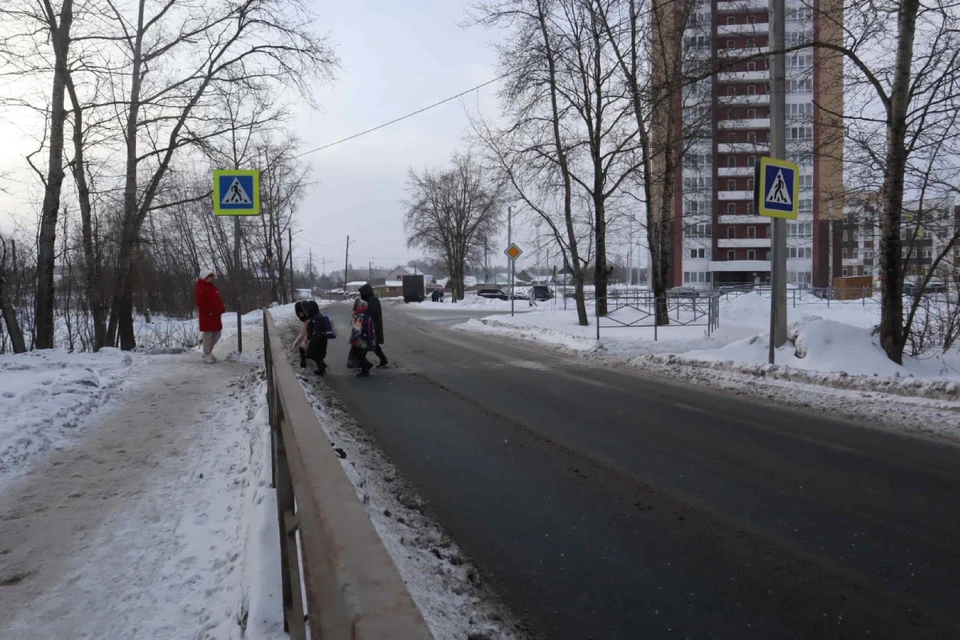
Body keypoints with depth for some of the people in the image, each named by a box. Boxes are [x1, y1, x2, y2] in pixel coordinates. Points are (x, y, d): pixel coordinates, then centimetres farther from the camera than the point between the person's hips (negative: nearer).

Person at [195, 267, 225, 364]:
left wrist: (222, 309, 8)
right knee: (208, 335, -4)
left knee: (217, 334, 12)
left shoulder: (213, 287, 18)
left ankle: (208, 352, 26)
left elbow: (219, 300, 23)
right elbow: (200, 302, -19)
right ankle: (207, 355, 4)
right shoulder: (201, 287, -11)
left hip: (216, 315, 9)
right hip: (207, 315, -9)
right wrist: (209, 311, -22)